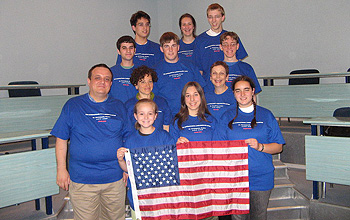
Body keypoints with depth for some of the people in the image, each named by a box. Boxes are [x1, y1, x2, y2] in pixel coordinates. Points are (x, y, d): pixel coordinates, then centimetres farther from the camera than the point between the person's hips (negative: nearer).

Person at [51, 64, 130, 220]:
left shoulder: (118, 106, 8)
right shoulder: (72, 105, 1)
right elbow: (61, 139, 2)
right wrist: (61, 169, -3)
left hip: (115, 178, 2)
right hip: (82, 179, -2)